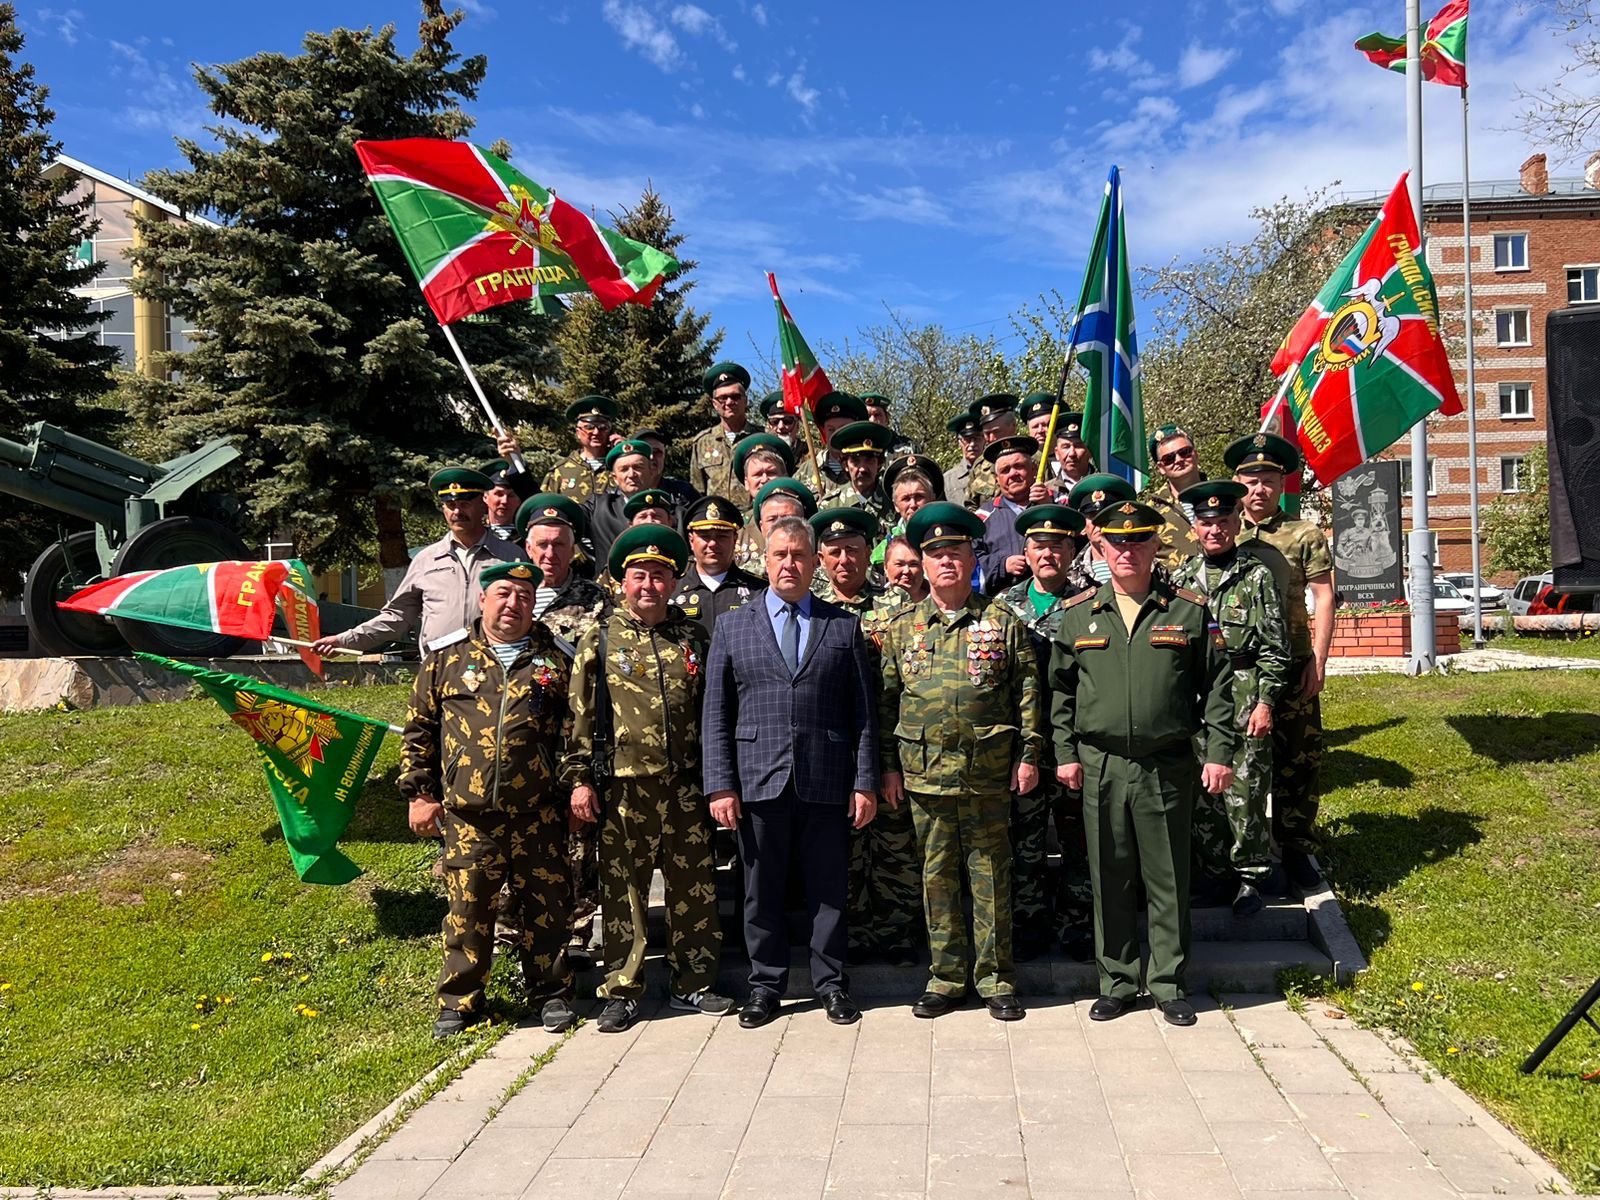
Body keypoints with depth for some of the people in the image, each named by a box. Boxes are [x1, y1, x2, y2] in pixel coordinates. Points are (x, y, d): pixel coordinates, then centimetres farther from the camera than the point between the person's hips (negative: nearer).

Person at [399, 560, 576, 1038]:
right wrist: (419, 793, 4)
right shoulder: (447, 659, 6)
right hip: (467, 816, 0)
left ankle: (551, 993, 23)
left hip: (538, 815, 0)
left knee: (544, 906, 8)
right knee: (467, 910, 6)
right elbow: (419, 730, 9)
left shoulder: (555, 661, 6)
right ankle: (459, 1001, 22)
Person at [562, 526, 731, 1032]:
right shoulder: (600, 641, 3)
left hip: (686, 787, 2)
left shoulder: (693, 639, 9)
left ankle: (692, 985, 23)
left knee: (694, 889, 8)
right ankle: (622, 993, 17)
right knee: (622, 891, 4)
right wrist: (579, 779, -4)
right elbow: (579, 716, 1)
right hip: (623, 788, -2)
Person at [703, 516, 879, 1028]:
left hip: (827, 783, 0)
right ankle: (766, 985, 23)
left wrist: (865, 782, 0)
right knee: (762, 893, 8)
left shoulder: (845, 626, 9)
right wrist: (720, 785, -2)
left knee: (829, 889, 8)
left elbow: (863, 712, 6)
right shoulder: (732, 626, 9)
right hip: (758, 781, 0)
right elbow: (716, 714, 5)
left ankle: (831, 984, 23)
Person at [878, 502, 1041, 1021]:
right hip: (924, 773, 2)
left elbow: (1027, 693, 4)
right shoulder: (902, 627, 8)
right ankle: (946, 977, 20)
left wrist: (1028, 754, -2)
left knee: (991, 875, 5)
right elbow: (886, 700, 9)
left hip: (988, 774, -1)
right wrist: (889, 765, 5)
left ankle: (997, 978, 18)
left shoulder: (1003, 623, 4)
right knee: (937, 875, 8)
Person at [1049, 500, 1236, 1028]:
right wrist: (1065, 753, 3)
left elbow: (1217, 687, 3)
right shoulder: (1078, 613, 6)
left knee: (1169, 878, 7)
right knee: (1109, 877, 8)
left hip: (1167, 766, -1)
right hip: (1100, 765, 1)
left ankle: (1168, 983, 21)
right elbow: (1061, 688, 9)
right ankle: (1117, 981, 22)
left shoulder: (1190, 610, 2)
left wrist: (1218, 753, -3)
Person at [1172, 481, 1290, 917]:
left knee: (1244, 793, -2)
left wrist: (1266, 702, -9)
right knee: (1200, 792, 8)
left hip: (1244, 701, -4)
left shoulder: (1256, 575, -1)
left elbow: (1275, 648, -3)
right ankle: (1212, 872, 21)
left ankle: (1249, 877, 12)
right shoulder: (1181, 577, 9)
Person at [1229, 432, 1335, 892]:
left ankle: (1296, 849, 18)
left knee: (1298, 760, 5)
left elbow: (1323, 599, 0)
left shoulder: (1305, 535, 2)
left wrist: (1318, 661, -8)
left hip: (1292, 666, -1)